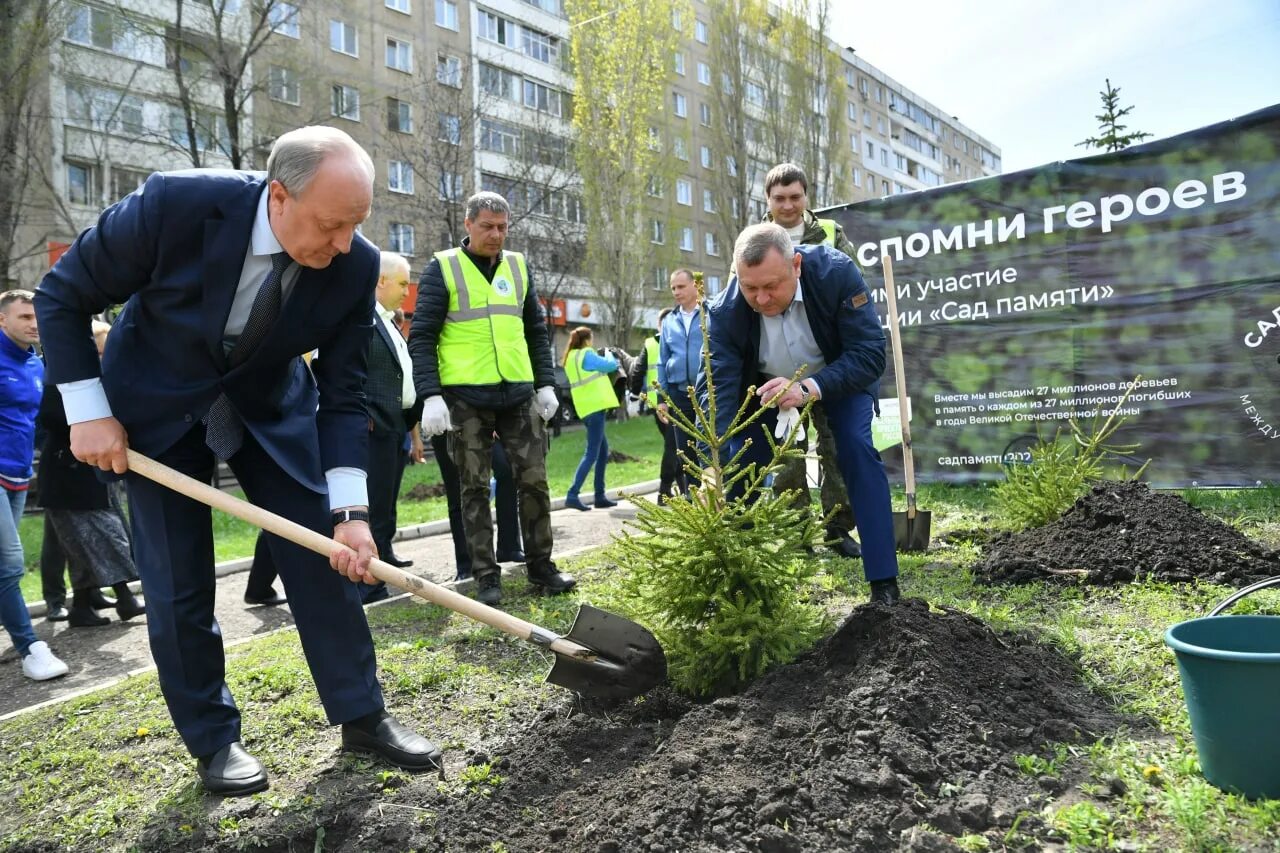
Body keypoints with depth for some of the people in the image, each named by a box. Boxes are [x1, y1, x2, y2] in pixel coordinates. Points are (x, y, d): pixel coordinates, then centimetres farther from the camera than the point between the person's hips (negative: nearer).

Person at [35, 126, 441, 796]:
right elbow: (61, 295, -13)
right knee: (178, 581, 0)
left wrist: (350, 511, -22)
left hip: (273, 406, 2)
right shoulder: (175, 204, -29)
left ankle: (362, 717, 14)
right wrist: (88, 412, -16)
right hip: (157, 405, -2)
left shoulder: (355, 266, -22)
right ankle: (212, 740, 19)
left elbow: (343, 395, -14)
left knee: (324, 557, -1)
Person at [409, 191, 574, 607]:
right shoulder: (443, 268, -2)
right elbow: (421, 337, -5)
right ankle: (486, 575, 14)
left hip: (520, 394, 4)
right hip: (466, 398, -4)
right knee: (475, 488, 4)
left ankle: (540, 565, 19)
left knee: (534, 481, 5)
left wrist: (546, 384, 9)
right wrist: (431, 395, -15)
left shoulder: (518, 266, 12)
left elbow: (536, 331, 17)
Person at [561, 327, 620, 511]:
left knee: (603, 451, 15)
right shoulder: (586, 354, -10)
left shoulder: (570, 358, 14)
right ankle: (572, 495, -16)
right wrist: (609, 356, 15)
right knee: (591, 454, -10)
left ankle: (600, 496, 16)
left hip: (586, 408, 9)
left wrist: (602, 359, 15)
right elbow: (611, 365, -5)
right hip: (594, 406, -9)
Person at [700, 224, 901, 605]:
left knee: (858, 448, -22)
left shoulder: (836, 273, -34)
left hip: (839, 376, -1)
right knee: (739, 464, -7)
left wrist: (810, 387, -49)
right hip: (766, 387, 2)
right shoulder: (726, 311, -32)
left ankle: (884, 584, -14)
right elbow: (717, 388, -36)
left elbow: (871, 354, -33)